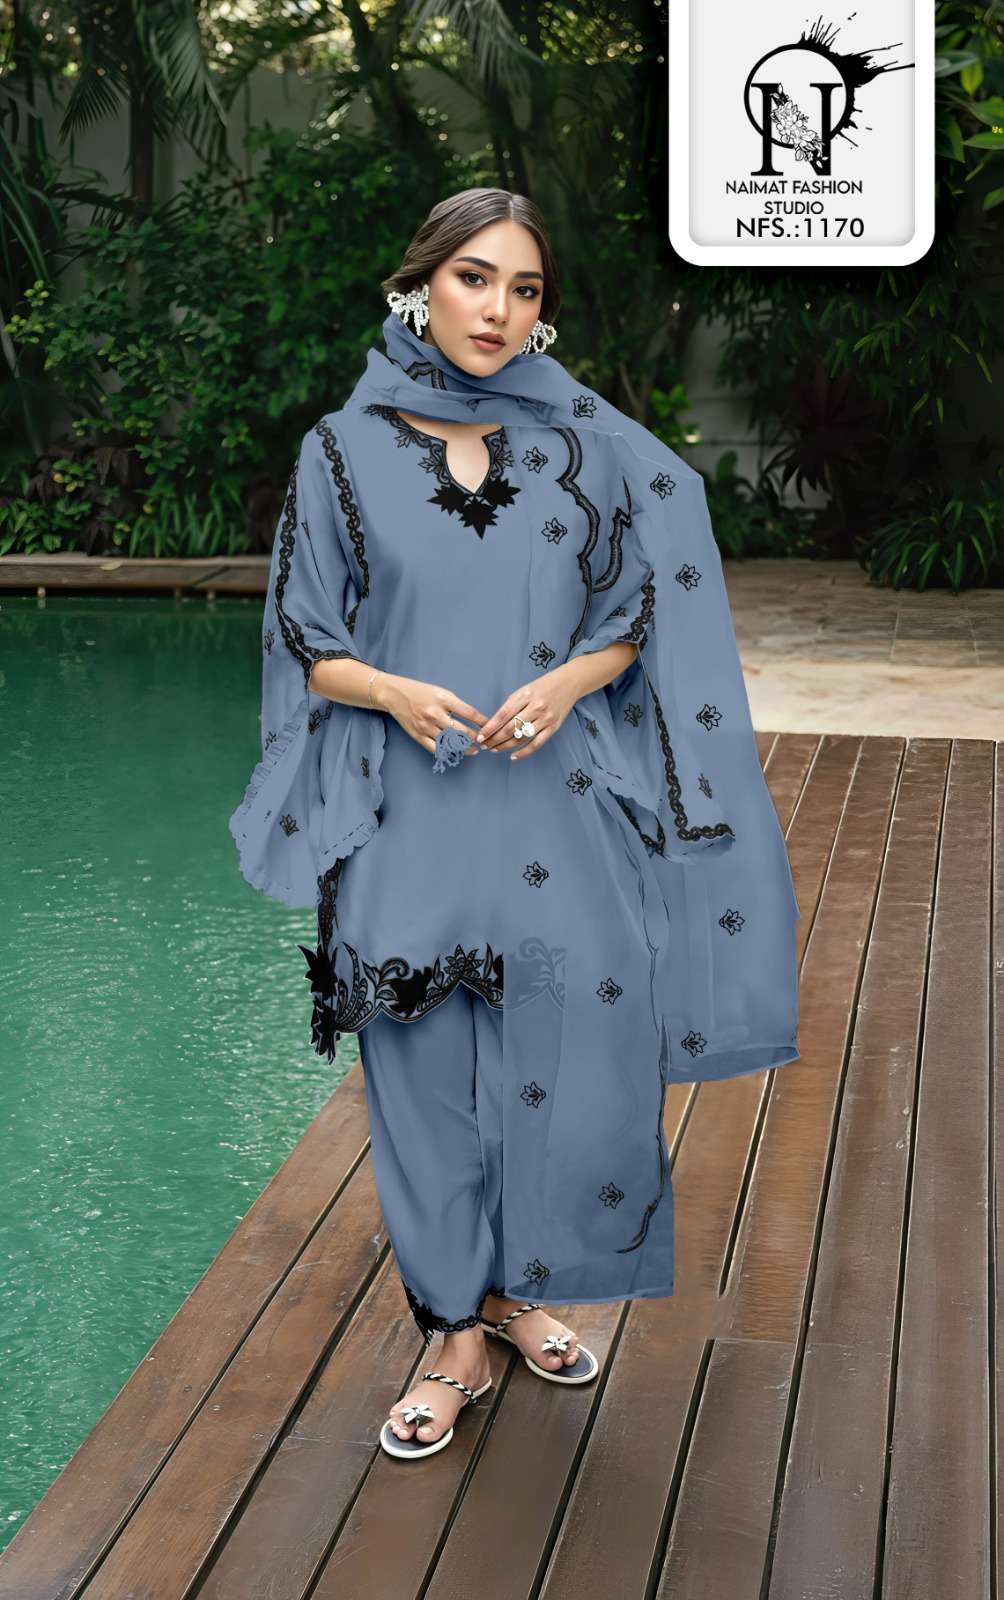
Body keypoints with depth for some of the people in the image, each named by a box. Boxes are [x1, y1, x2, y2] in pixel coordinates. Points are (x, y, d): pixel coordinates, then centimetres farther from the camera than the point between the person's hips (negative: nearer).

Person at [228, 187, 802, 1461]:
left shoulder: (591, 443, 4)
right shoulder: (345, 453, 3)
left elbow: (642, 616, 7)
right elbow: (306, 643, 5)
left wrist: (568, 681, -12)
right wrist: (394, 692, -14)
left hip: (563, 819, 1)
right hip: (411, 824, -1)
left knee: (581, 1065, 3)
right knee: (428, 1077, 6)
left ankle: (522, 1288, 31)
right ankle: (459, 1337, 25)